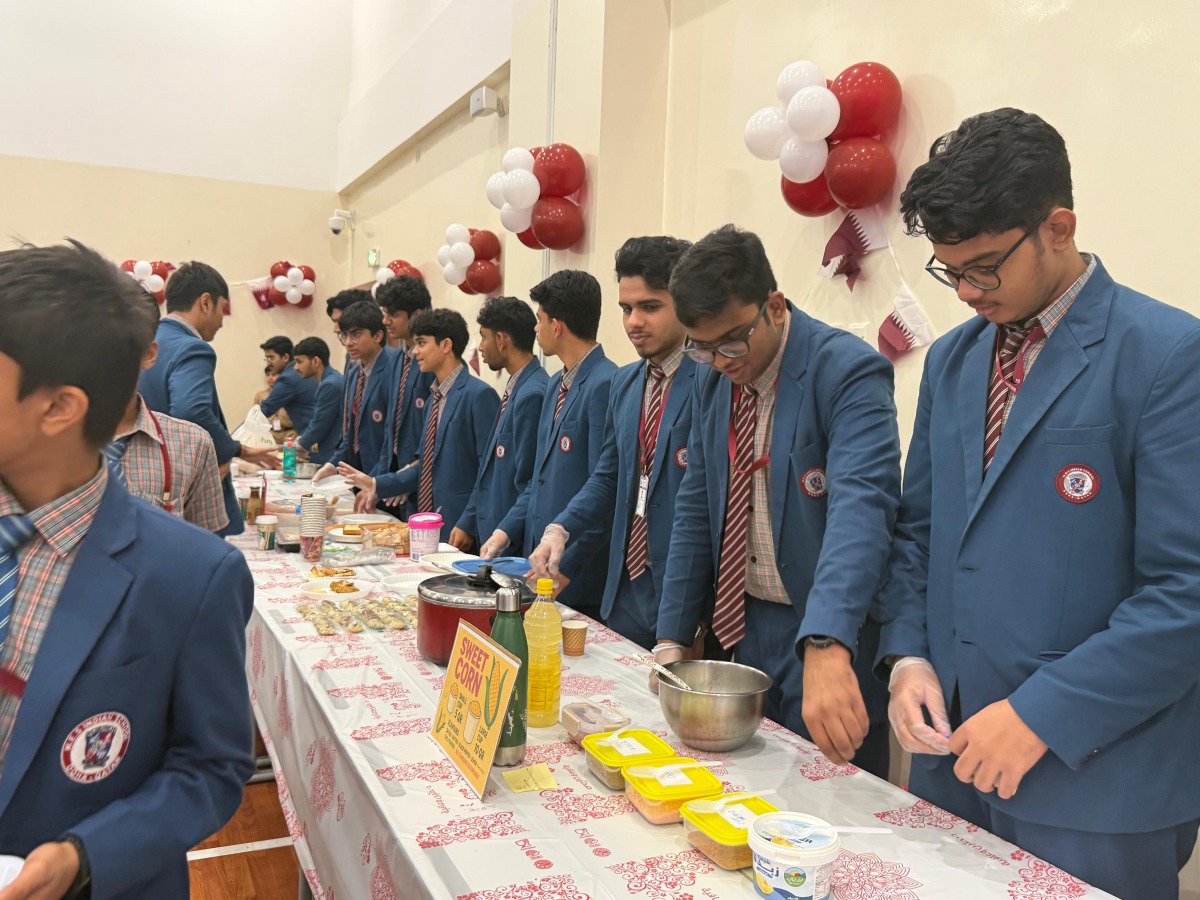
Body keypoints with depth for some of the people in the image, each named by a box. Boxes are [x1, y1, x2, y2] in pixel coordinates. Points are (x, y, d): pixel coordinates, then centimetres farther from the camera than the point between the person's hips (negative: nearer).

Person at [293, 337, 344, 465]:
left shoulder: (331, 385, -20)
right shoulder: (329, 380, 12)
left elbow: (319, 426, -16)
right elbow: (315, 420, 20)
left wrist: (298, 444, 1)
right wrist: (301, 440, 8)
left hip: (330, 458, -9)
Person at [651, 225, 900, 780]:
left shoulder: (848, 370, -18)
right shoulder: (713, 380, 4)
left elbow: (861, 504, -33)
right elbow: (695, 508, 9)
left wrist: (825, 645, -46)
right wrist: (672, 637, 6)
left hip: (830, 637, -6)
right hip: (743, 628, 6)